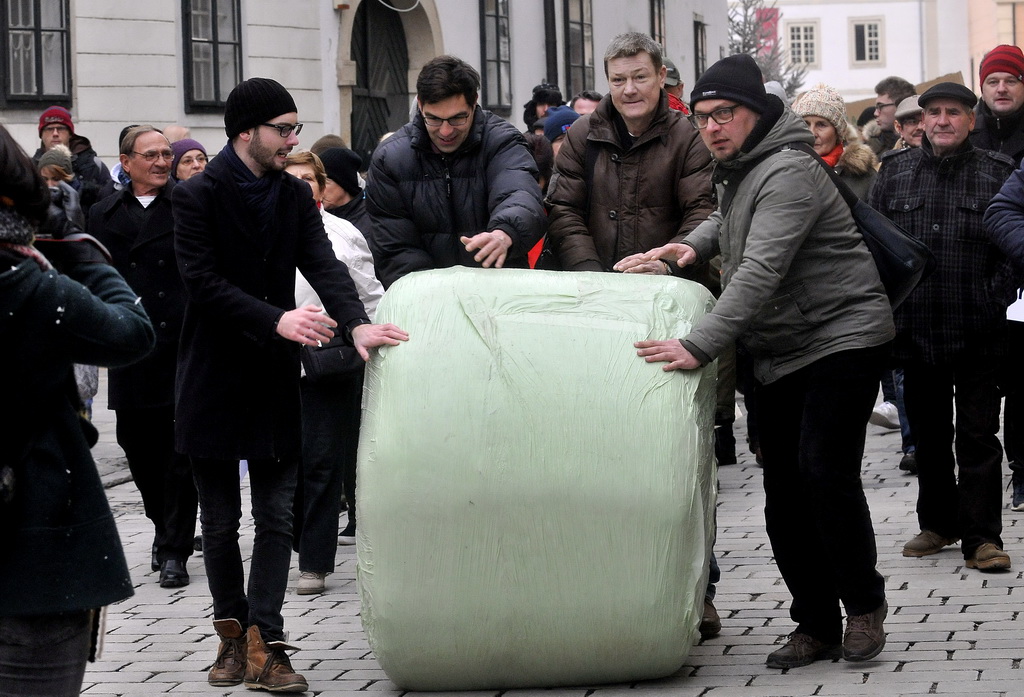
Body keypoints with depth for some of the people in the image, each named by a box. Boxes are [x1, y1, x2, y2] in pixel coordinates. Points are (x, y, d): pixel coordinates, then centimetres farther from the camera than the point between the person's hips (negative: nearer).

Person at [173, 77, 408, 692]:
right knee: (221, 521, 6)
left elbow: (323, 264, -4)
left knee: (277, 517, -2)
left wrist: (355, 322, -23)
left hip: (274, 379, 4)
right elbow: (203, 282, -16)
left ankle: (264, 645, -2)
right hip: (213, 380, -4)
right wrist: (277, 319, -28)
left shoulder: (295, 196, 7)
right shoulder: (197, 196, -7)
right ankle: (235, 634, 19)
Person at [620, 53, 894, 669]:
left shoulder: (788, 174, -18)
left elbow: (761, 273, -29)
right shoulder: (738, 173, 12)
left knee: (825, 470, -17)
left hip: (843, 336, -9)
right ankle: (817, 627, 10)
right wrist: (696, 243, 11)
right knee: (784, 489, 4)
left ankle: (864, 603, 1)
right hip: (779, 355, 9)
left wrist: (699, 346, -36)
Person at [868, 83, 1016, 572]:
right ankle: (938, 523, 27)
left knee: (978, 435, -1)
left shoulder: (997, 174, 2)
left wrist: (995, 298, -9)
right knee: (928, 434, 14)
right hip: (915, 328, 3)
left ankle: (981, 537, 3)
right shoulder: (894, 173, 9)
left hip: (978, 333, -3)